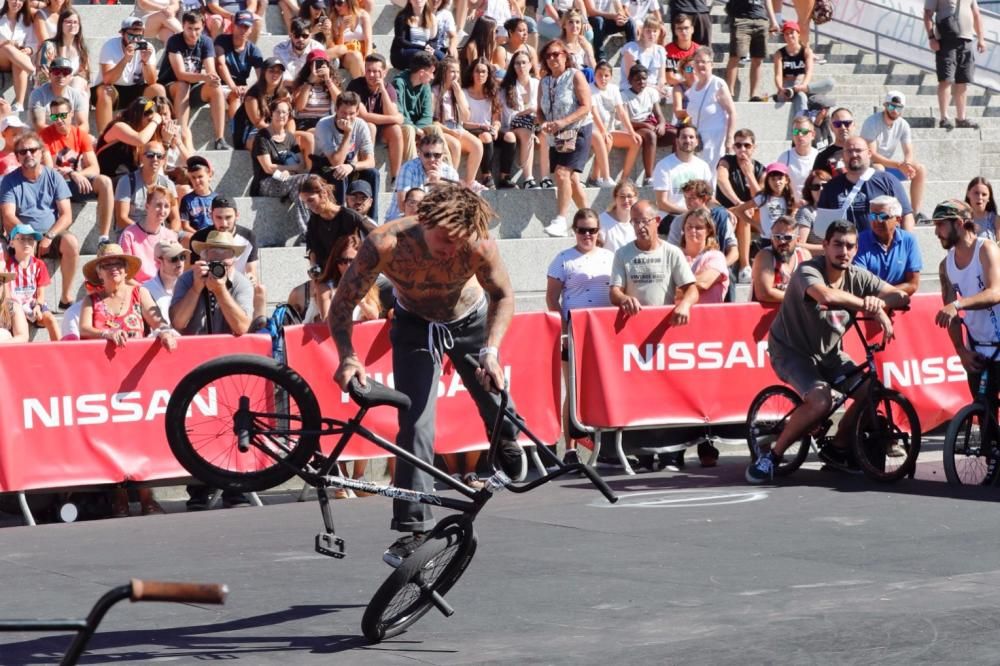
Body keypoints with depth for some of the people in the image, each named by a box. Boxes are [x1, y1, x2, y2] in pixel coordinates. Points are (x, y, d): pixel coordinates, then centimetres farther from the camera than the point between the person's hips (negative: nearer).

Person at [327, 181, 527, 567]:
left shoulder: (480, 247, -34)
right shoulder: (385, 244, -37)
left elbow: (503, 296, -15)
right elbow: (342, 303, -28)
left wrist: (490, 351, -30)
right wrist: (348, 357, -44)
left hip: (470, 321, 1)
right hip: (414, 324, -1)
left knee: (495, 402, 7)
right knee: (414, 424, -14)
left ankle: (507, 445, 46)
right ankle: (413, 528, -9)